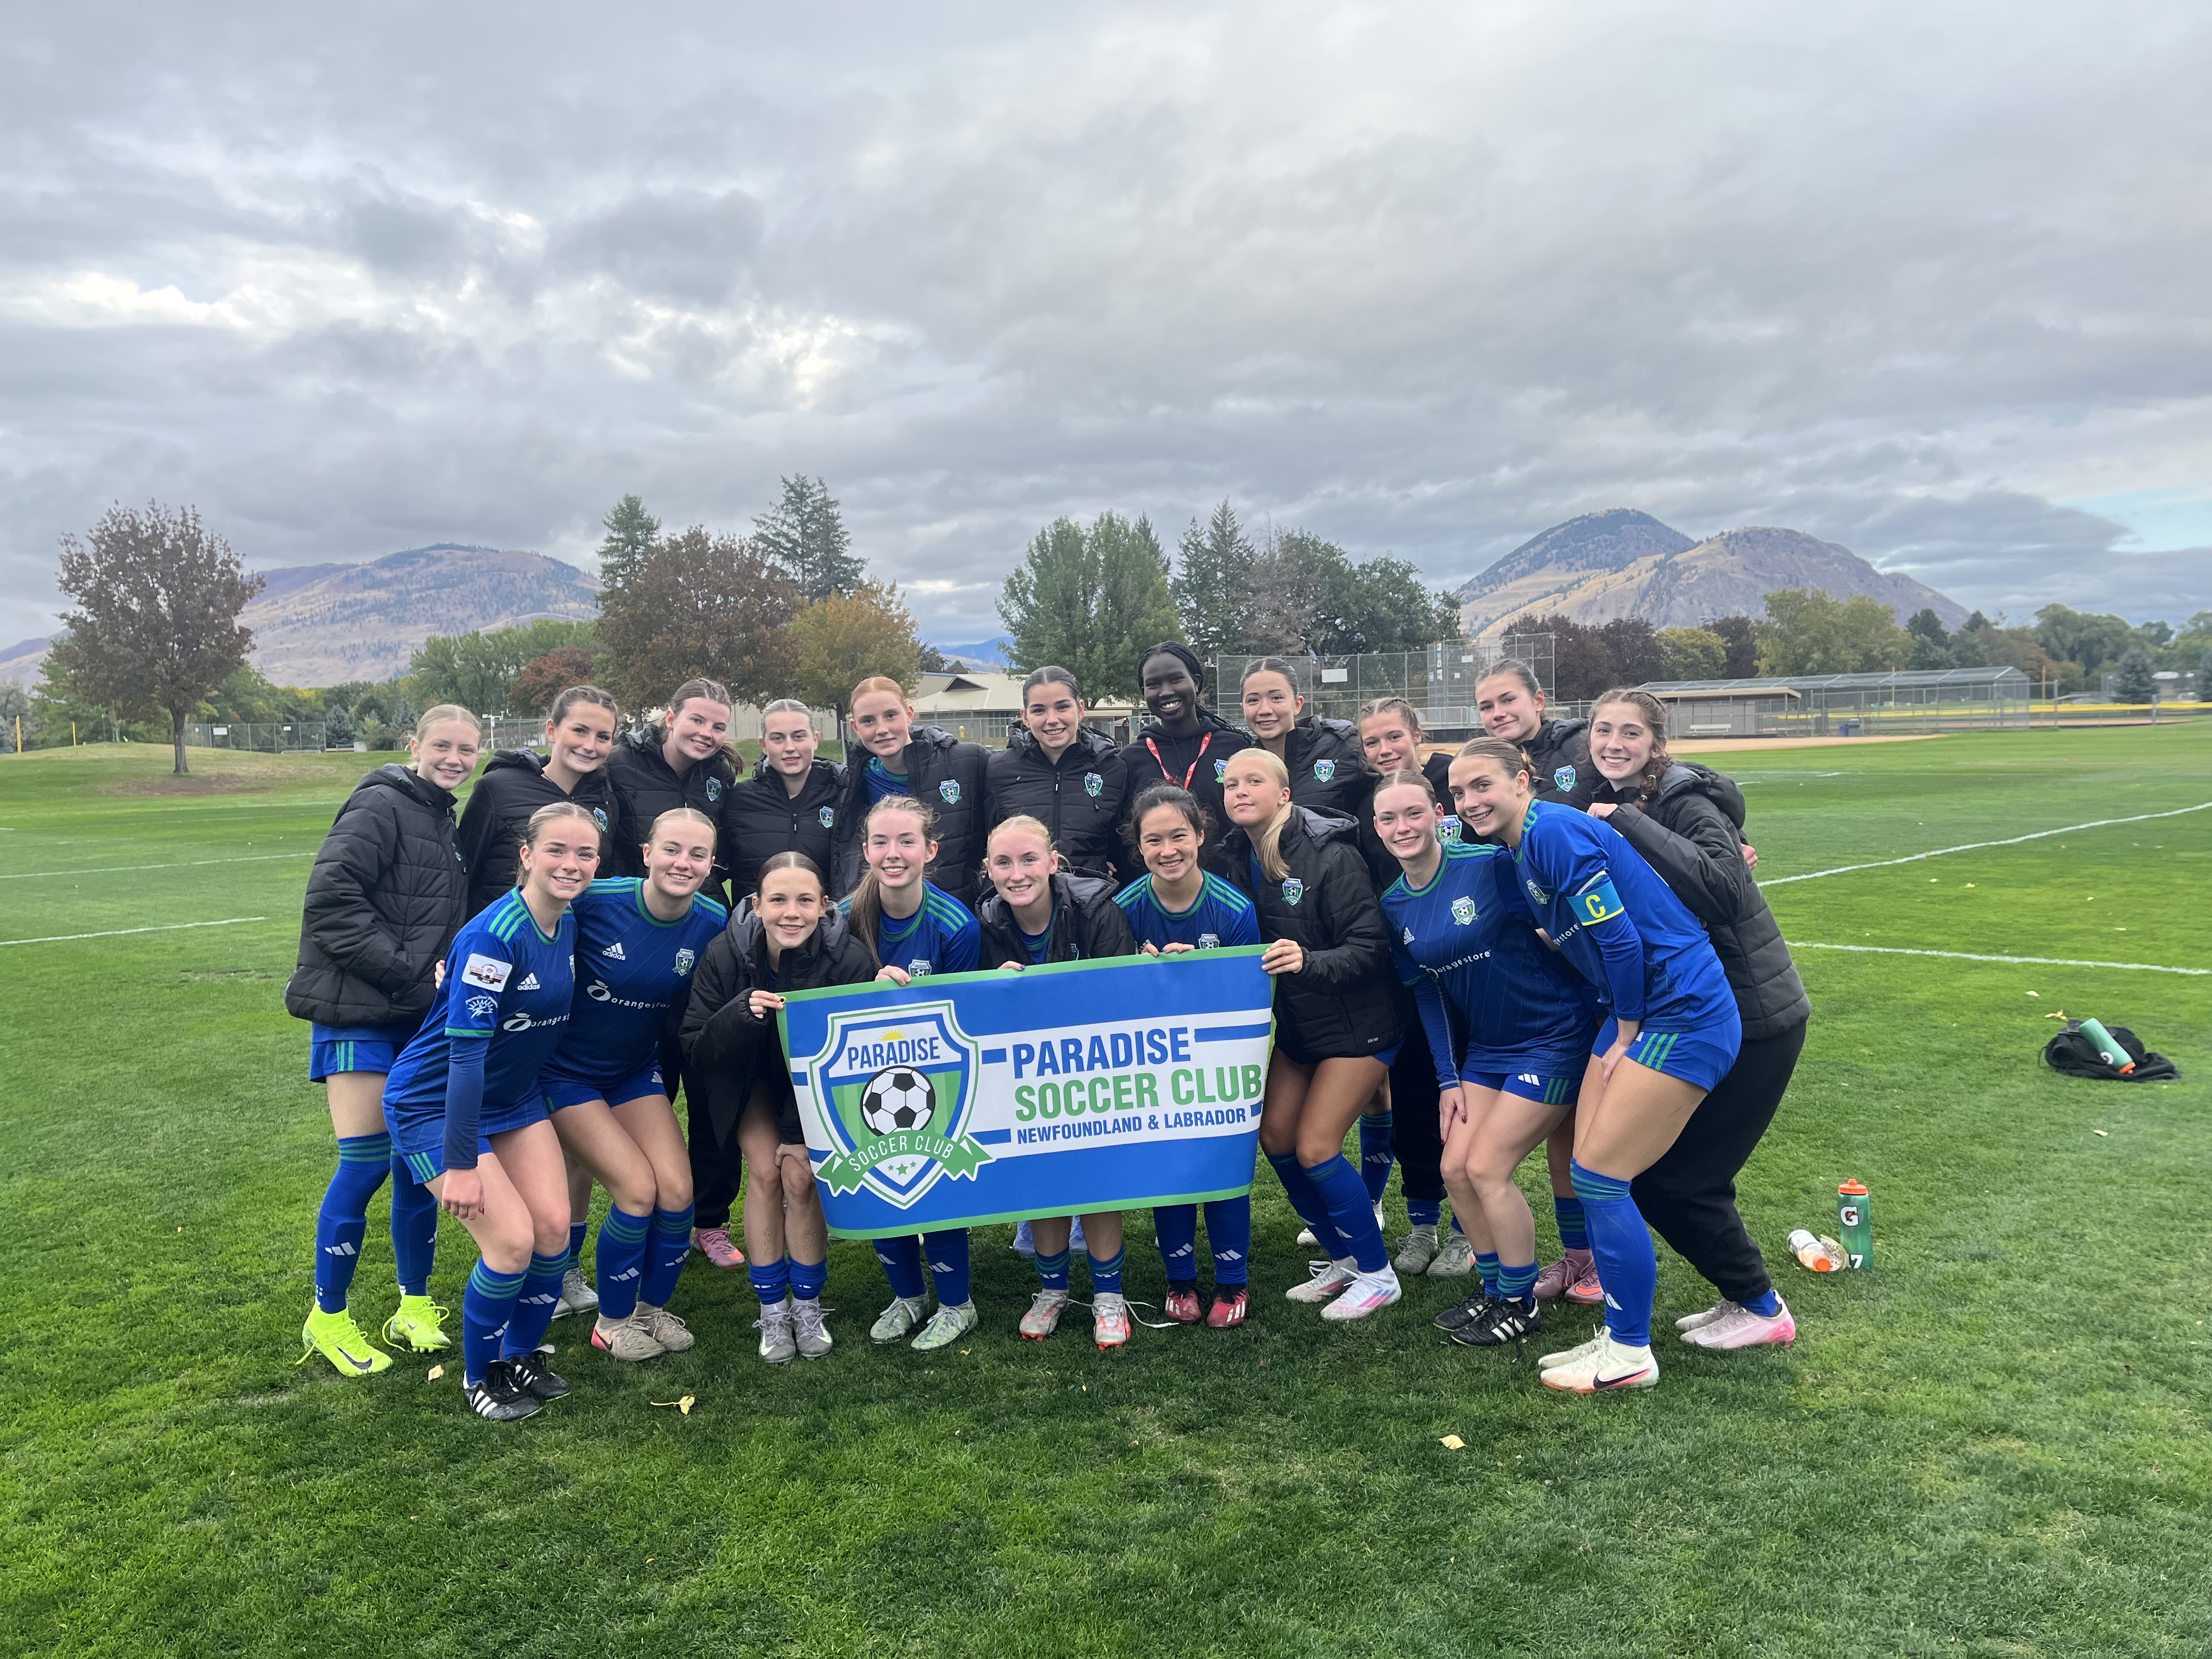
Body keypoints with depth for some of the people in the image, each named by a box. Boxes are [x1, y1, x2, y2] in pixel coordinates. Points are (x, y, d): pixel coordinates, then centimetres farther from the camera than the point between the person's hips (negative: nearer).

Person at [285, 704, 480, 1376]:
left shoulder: (443, 819, 16)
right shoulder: (380, 805, -11)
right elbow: (330, 898, -20)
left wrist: (448, 972, 8)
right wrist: (402, 968, -19)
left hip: (419, 1017, 8)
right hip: (359, 1015, -8)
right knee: (365, 1164, -5)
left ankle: (415, 1308, 23)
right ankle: (328, 1318, 13)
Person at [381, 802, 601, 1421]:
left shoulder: (568, 927, -3)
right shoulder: (493, 935, -28)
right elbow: (465, 1050, -28)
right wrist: (461, 1164, -27)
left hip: (514, 1097, 7)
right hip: (434, 1104, -7)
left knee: (554, 1227, -2)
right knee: (513, 1239, -13)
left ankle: (520, 1356, 22)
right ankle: (479, 1374, 12)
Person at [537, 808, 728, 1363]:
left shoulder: (712, 924, -10)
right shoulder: (594, 901, -23)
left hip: (636, 1070, 4)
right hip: (567, 1072, -4)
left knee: (677, 1189, -8)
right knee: (638, 1190, -13)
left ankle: (653, 1308, 19)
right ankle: (613, 1322, 12)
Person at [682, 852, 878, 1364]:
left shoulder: (850, 958, -30)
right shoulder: (726, 955, -27)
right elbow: (695, 1050, -22)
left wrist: (801, 1133, -18)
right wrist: (741, 1013, -42)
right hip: (753, 1076, 1)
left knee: (801, 1175, -15)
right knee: (766, 1171, -16)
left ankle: (807, 1307, 7)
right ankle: (772, 1310, 3)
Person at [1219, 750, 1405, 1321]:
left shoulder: (1331, 855, -22)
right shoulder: (1241, 859, -1)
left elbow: (1370, 947, -23)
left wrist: (1310, 961, -39)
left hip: (1358, 1023, -7)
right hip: (1298, 1022, 8)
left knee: (1315, 1148, -9)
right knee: (1275, 1135, 5)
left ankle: (1377, 1274, 11)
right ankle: (1342, 1261, 24)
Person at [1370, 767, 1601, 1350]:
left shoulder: (1492, 865, -21)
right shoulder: (1393, 906, 0)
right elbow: (1427, 993, 6)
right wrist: (1449, 1080, 3)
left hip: (1553, 1036, -6)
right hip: (1484, 1047, 6)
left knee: (1486, 1168, -6)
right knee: (1456, 1168, 4)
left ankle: (1521, 1304, 15)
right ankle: (1495, 1289, 27)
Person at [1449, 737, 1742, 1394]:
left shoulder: (1554, 831, -19)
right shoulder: (1519, 851, 10)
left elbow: (1620, 938, -20)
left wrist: (1626, 1037, -10)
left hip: (1683, 1015, -9)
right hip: (1634, 1014, 9)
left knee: (1599, 1177, -6)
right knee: (1590, 1175, 9)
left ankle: (1631, 1354, 9)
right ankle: (1617, 1336, 22)